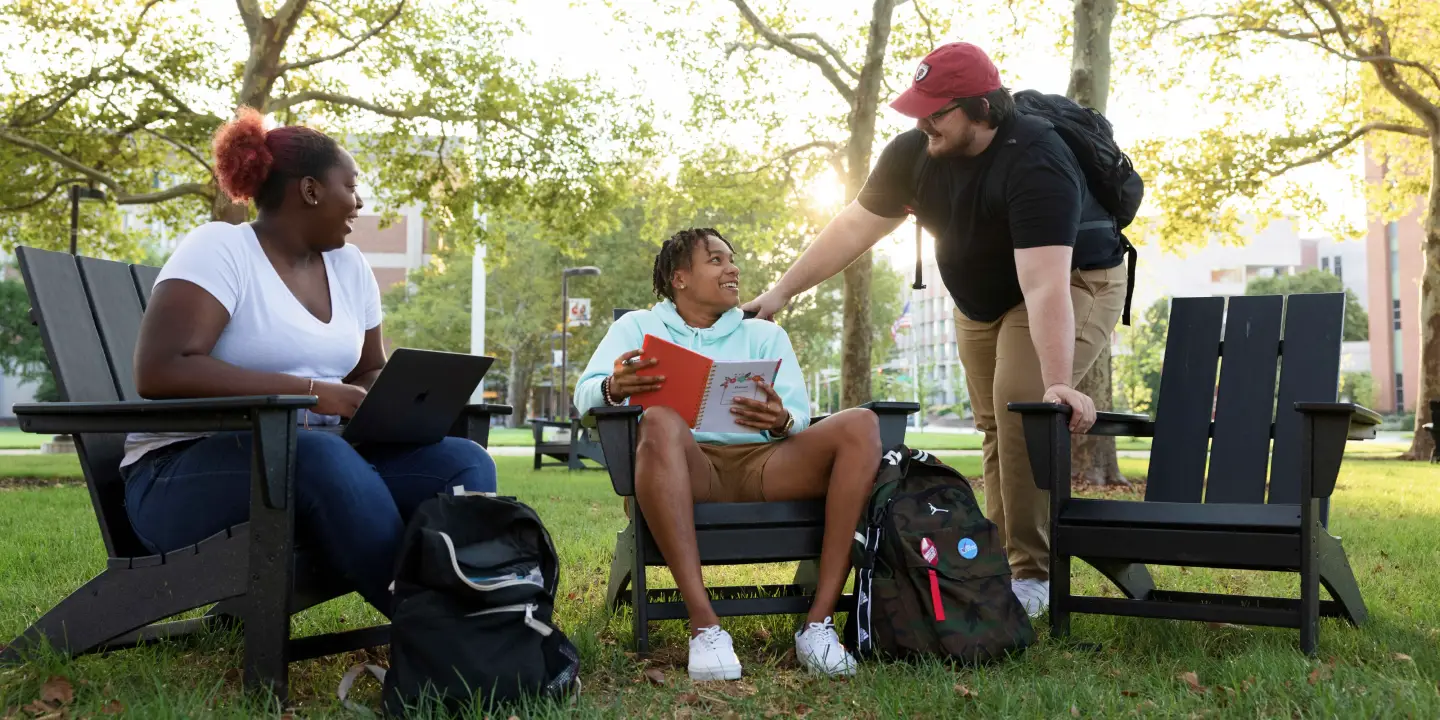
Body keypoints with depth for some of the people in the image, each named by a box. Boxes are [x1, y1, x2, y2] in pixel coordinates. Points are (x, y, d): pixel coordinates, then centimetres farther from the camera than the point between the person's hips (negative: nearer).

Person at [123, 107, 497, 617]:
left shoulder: (349, 265, 11)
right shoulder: (218, 249, -9)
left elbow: (371, 373, 20)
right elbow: (160, 371, -22)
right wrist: (312, 392, -24)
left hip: (320, 458, 7)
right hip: (185, 476, -6)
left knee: (465, 462, -16)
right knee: (325, 455, -38)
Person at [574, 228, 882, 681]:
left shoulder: (765, 335, 26)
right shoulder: (638, 327, 20)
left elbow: (800, 417, 10)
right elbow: (585, 394, 2)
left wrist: (781, 421, -16)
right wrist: (615, 388, -24)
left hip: (764, 465, 3)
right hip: (687, 467, -2)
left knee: (860, 425, -23)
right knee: (660, 422, -36)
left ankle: (819, 622, -27)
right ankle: (704, 625, -37)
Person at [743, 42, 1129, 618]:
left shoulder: (1033, 163, -35)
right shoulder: (914, 152, -13)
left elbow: (1045, 286, -43)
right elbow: (856, 227, -6)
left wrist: (1057, 385, -49)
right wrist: (782, 291, -9)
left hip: (1074, 283, -7)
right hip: (982, 301, 7)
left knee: (1020, 406, -24)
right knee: (994, 426, 5)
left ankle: (1032, 575, -16)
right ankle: (1000, 563, 13)